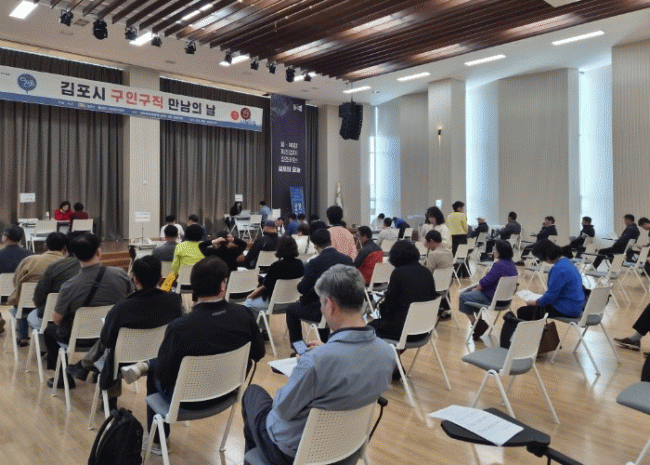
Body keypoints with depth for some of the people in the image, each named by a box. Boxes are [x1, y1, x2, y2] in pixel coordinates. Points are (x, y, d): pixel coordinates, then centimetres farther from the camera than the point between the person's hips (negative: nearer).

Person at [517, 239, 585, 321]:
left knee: (522, 312, -9)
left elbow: (551, 296, -21)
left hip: (567, 309, -10)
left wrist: (535, 302, -6)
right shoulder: (565, 260, 7)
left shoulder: (559, 269, -25)